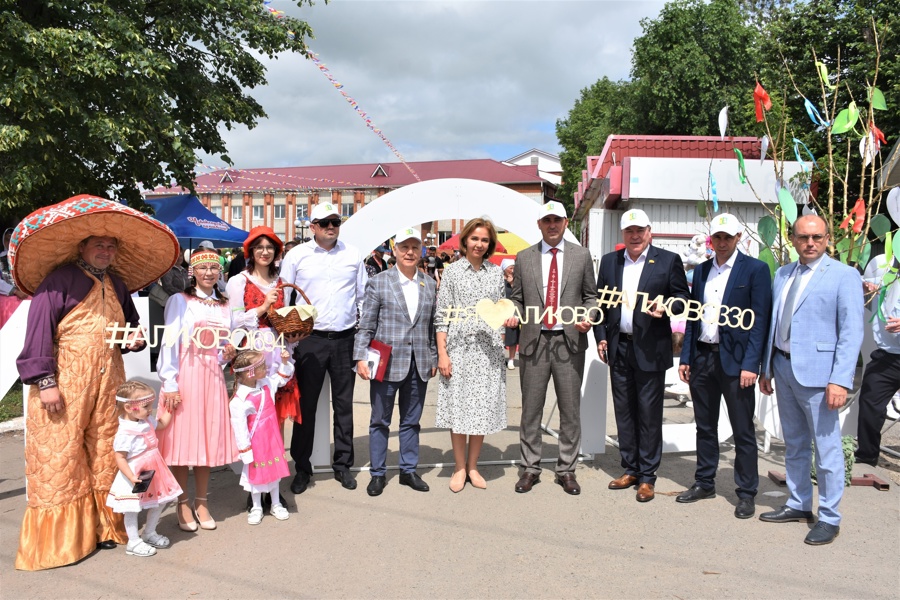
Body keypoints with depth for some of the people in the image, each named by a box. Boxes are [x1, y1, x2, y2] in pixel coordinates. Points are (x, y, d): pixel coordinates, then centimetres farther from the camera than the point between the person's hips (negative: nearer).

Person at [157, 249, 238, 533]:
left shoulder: (224, 305, 14)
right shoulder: (179, 300, -1)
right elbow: (170, 343, -8)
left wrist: (227, 355, -1)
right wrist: (170, 383, -15)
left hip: (213, 377, 4)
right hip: (185, 375, -4)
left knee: (208, 439, 7)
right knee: (182, 438, 1)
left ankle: (201, 503, 20)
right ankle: (183, 505, 15)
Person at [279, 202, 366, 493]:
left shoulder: (353, 255, 7)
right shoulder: (296, 255, 2)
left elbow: (363, 294, 12)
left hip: (345, 338, 2)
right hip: (310, 338, -1)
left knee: (344, 404, 9)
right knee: (306, 404, 4)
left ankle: (343, 464, 22)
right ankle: (302, 468, 18)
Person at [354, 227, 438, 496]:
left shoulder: (430, 285, 8)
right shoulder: (378, 283, -1)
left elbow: (432, 325, 11)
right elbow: (366, 325, -2)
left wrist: (434, 358, 10)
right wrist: (361, 358, -9)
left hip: (419, 365, 3)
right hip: (387, 363, -3)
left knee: (411, 421, 13)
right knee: (380, 421, 7)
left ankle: (409, 470, 26)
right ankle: (377, 474, 20)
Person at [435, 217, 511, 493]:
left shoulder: (496, 272, 9)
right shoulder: (453, 271, 2)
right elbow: (441, 316, -1)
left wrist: (508, 318, -8)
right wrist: (442, 353, -8)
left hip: (488, 349, 2)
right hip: (459, 347, -2)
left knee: (483, 408, 6)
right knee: (457, 407, 2)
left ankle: (473, 466, 21)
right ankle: (459, 467, 17)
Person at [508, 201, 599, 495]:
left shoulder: (581, 255, 6)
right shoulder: (524, 258, 7)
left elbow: (590, 295, 9)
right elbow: (517, 297, 12)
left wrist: (589, 317, -9)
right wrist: (514, 314, -8)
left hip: (570, 341, 0)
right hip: (534, 340, 1)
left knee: (570, 408, 6)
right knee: (531, 408, 7)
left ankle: (566, 469, 20)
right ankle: (530, 468, 20)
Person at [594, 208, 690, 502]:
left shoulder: (668, 260, -1)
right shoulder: (608, 261, 10)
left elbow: (682, 296, 3)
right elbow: (600, 301, 13)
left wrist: (666, 308, -18)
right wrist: (601, 336, 6)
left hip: (650, 349, -4)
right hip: (619, 348, 4)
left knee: (649, 414, 1)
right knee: (624, 411, 12)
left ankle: (647, 476, 12)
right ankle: (630, 469, 24)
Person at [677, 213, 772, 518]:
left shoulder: (755, 269, -4)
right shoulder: (701, 270, 12)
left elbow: (760, 320, -9)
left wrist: (751, 364, -15)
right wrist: (685, 357, 9)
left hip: (735, 360, -5)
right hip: (702, 357, 5)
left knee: (743, 430, 4)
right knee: (704, 425, 14)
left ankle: (746, 493, 16)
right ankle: (704, 482, 28)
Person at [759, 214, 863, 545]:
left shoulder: (843, 275, -7)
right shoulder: (782, 274, 12)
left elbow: (852, 332, -12)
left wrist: (840, 380, -19)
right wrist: (766, 368, 13)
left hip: (816, 371, -6)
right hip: (783, 366, 6)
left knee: (826, 448, 1)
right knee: (794, 444, 17)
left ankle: (829, 518, 16)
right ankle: (798, 505, 31)